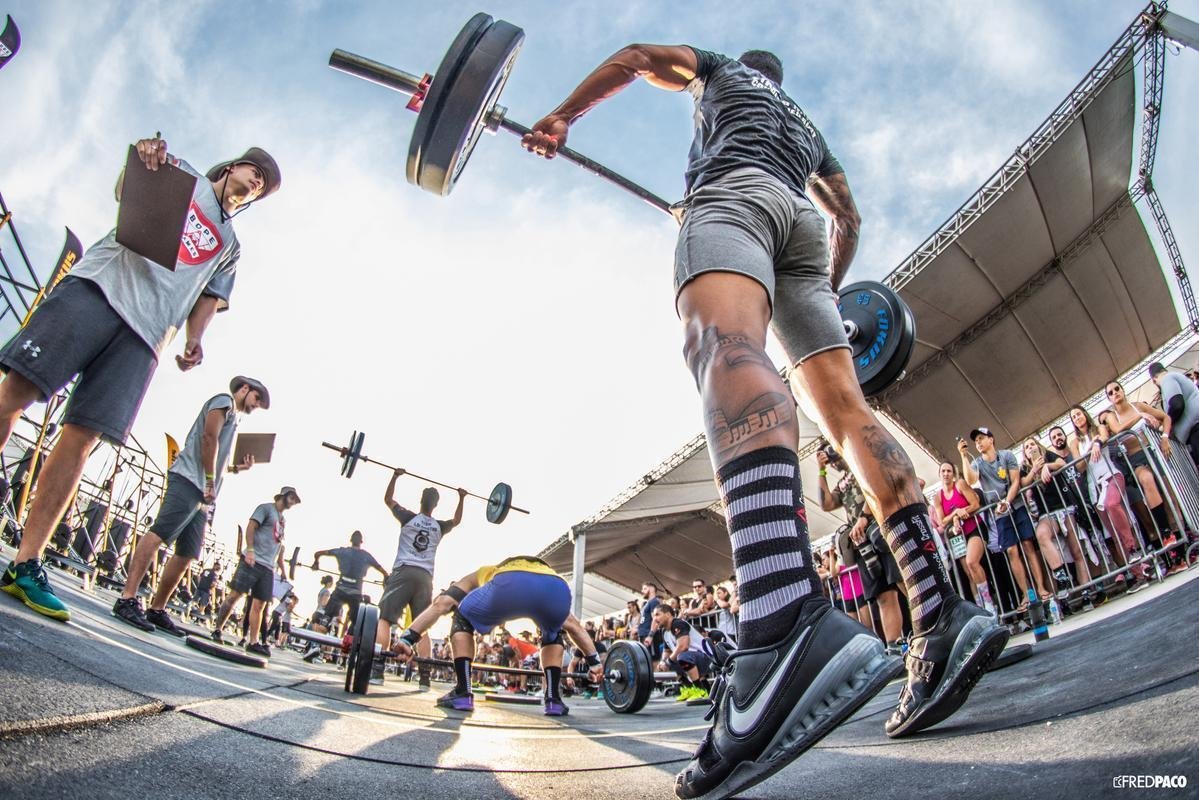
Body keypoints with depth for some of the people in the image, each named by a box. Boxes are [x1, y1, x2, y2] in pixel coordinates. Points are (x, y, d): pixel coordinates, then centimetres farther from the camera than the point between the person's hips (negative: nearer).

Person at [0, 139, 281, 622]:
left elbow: (209, 297, 23)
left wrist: (194, 341, 4)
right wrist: (142, 155, -14)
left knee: (83, 437, -7)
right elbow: (126, 190, 8)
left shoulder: (230, 245, 32)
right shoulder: (181, 173, 25)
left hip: (147, 333, 2)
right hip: (101, 286, -2)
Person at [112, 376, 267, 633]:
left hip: (202, 494, 10)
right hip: (189, 480, -10)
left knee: (187, 554, 4)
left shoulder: (233, 418, 33)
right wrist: (210, 482, -12)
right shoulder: (224, 401, 8)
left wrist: (236, 468, 18)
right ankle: (127, 600, -25)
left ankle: (157, 610, 8)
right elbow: (209, 437, -9)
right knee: (159, 533, -19)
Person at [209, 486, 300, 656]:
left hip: (268, 568, 7)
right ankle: (217, 630, 6)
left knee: (259, 605, 3)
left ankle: (253, 642, 3)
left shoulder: (283, 521, 25)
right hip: (252, 561, -7)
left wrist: (283, 569, 21)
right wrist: (250, 550, -21)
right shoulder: (266, 508, 4)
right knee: (234, 595, -6)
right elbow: (251, 526, -9)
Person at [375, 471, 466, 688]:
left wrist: (395, 476, 21)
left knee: (384, 618, -7)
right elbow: (456, 520, 36)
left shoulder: (408, 518, 4)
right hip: (425, 578, 3)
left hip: (404, 572, -3)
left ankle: (377, 669, -21)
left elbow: (388, 499, 18)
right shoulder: (439, 527, 13)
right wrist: (461, 499, 41)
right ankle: (424, 676, -4)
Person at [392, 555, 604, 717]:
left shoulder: (479, 576, 43)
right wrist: (594, 662, 50)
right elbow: (574, 627, 49)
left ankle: (463, 693, 18)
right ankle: (554, 699, 25)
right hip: (557, 588, 3)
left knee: (462, 620, 27)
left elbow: (441, 604, 26)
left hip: (510, 584, -3)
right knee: (553, 636, 37)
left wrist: (408, 638, 18)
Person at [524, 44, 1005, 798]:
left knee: (725, 345, -35)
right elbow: (849, 216, 44)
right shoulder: (809, 127, 45)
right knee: (845, 405, -6)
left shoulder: (724, 71, 35)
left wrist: (561, 118, 22)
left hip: (734, 193, -7)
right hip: (801, 221, 7)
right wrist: (831, 292, 50)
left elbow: (635, 56, 22)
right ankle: (943, 614, -22)